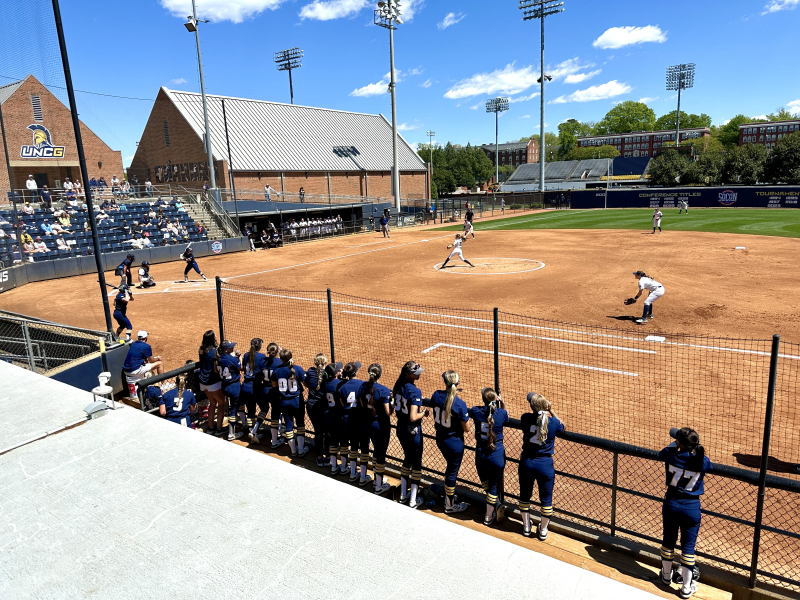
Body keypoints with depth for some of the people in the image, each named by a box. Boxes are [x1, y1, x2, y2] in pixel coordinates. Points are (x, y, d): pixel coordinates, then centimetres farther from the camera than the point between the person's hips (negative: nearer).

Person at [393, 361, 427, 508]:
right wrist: (424, 413, -9)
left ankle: (403, 495, 32)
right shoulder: (415, 391, -24)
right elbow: (413, 417, -27)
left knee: (407, 458, 23)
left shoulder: (398, 386, 0)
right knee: (417, 462, 8)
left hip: (400, 428, 7)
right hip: (412, 430, -7)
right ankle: (413, 500, 16)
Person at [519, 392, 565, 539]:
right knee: (546, 499, 17)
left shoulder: (526, 418, -14)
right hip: (545, 464, -1)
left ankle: (526, 527, 33)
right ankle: (543, 530, 30)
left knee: (525, 495, 20)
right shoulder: (553, 422, -14)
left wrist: (534, 407, 12)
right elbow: (562, 427, 10)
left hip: (527, 462, 1)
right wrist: (551, 411, 10)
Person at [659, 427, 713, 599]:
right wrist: (695, 447, 16)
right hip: (692, 507, -1)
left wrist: (676, 442, 24)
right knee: (688, 546, 10)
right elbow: (710, 467, 11)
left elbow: (661, 453, 11)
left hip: (671, 503, 1)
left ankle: (666, 576, 38)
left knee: (668, 540, 19)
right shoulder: (703, 461, -15)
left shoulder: (671, 454, -15)